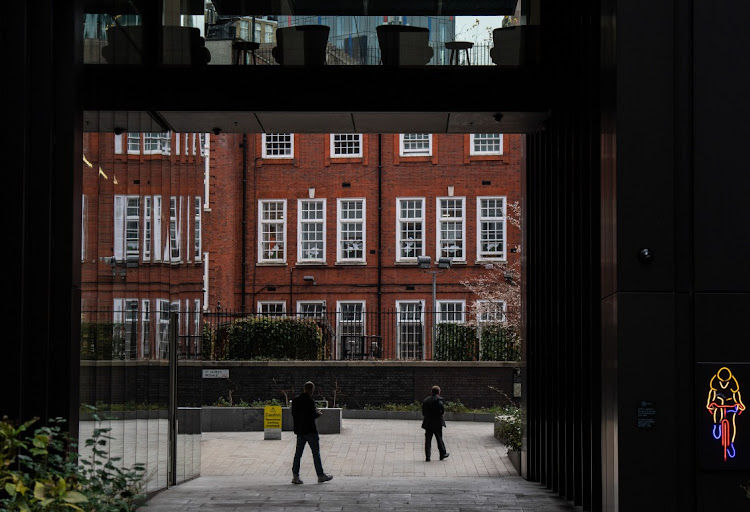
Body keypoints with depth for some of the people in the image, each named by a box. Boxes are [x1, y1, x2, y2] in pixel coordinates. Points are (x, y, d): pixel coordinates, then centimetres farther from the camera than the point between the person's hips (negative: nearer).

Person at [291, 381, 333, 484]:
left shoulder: (295, 400, 5)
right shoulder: (309, 401, -17)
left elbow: (293, 413, 11)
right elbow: (313, 416, -20)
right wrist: (318, 413, 2)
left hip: (299, 430, 7)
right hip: (310, 430, -7)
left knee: (298, 453, 8)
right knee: (316, 453, 4)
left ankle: (295, 475, 2)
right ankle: (320, 475, 10)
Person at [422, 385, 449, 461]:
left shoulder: (425, 400, 9)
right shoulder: (438, 399, -9)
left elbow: (423, 412, 10)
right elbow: (442, 406, -28)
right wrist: (442, 413, -10)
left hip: (428, 423, 4)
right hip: (437, 423, -4)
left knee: (428, 440, 3)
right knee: (439, 439, 9)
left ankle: (427, 457, -1)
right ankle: (442, 454, 20)